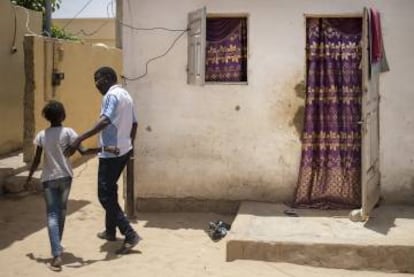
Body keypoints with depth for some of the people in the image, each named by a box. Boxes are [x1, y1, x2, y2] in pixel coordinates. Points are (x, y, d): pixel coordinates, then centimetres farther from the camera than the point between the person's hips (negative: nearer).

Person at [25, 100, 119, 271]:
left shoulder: (41, 135, -2)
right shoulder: (68, 132, -8)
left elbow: (36, 160, 0)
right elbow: (83, 151, -15)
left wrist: (29, 178, 12)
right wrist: (105, 148, -12)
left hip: (48, 179, 0)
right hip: (65, 177, 0)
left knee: (52, 215, -2)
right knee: (61, 212, 18)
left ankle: (57, 254, -16)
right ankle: (57, 246, 33)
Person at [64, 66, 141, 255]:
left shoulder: (112, 95, -16)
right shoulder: (125, 94, 14)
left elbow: (105, 121, -32)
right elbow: (134, 123, 20)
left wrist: (80, 139, -40)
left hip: (111, 152, -10)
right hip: (123, 150, 10)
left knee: (105, 195, -7)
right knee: (110, 190, 21)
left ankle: (130, 235, -12)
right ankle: (110, 231, 31)